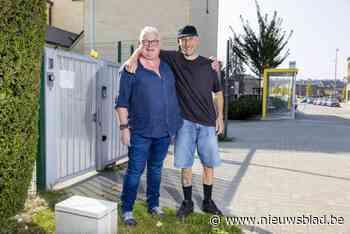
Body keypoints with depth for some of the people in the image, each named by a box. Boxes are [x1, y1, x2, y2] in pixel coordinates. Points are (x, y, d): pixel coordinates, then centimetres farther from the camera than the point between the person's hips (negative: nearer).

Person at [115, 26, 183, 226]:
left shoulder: (168, 67, 9)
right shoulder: (131, 68, -4)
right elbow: (122, 101, -5)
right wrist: (124, 127, -10)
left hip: (164, 131, 5)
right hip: (140, 132, -4)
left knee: (156, 169, 16)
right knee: (135, 170, 1)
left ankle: (154, 204, 30)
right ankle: (127, 210, 16)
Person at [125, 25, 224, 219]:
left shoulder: (208, 65, 6)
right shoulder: (173, 59, 2)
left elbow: (218, 92, 14)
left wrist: (220, 117, 6)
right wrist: (133, 57, -19)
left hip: (207, 123, 1)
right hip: (185, 122, -1)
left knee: (209, 164, 8)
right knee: (185, 164, 5)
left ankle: (208, 202, 26)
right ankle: (187, 202, 23)